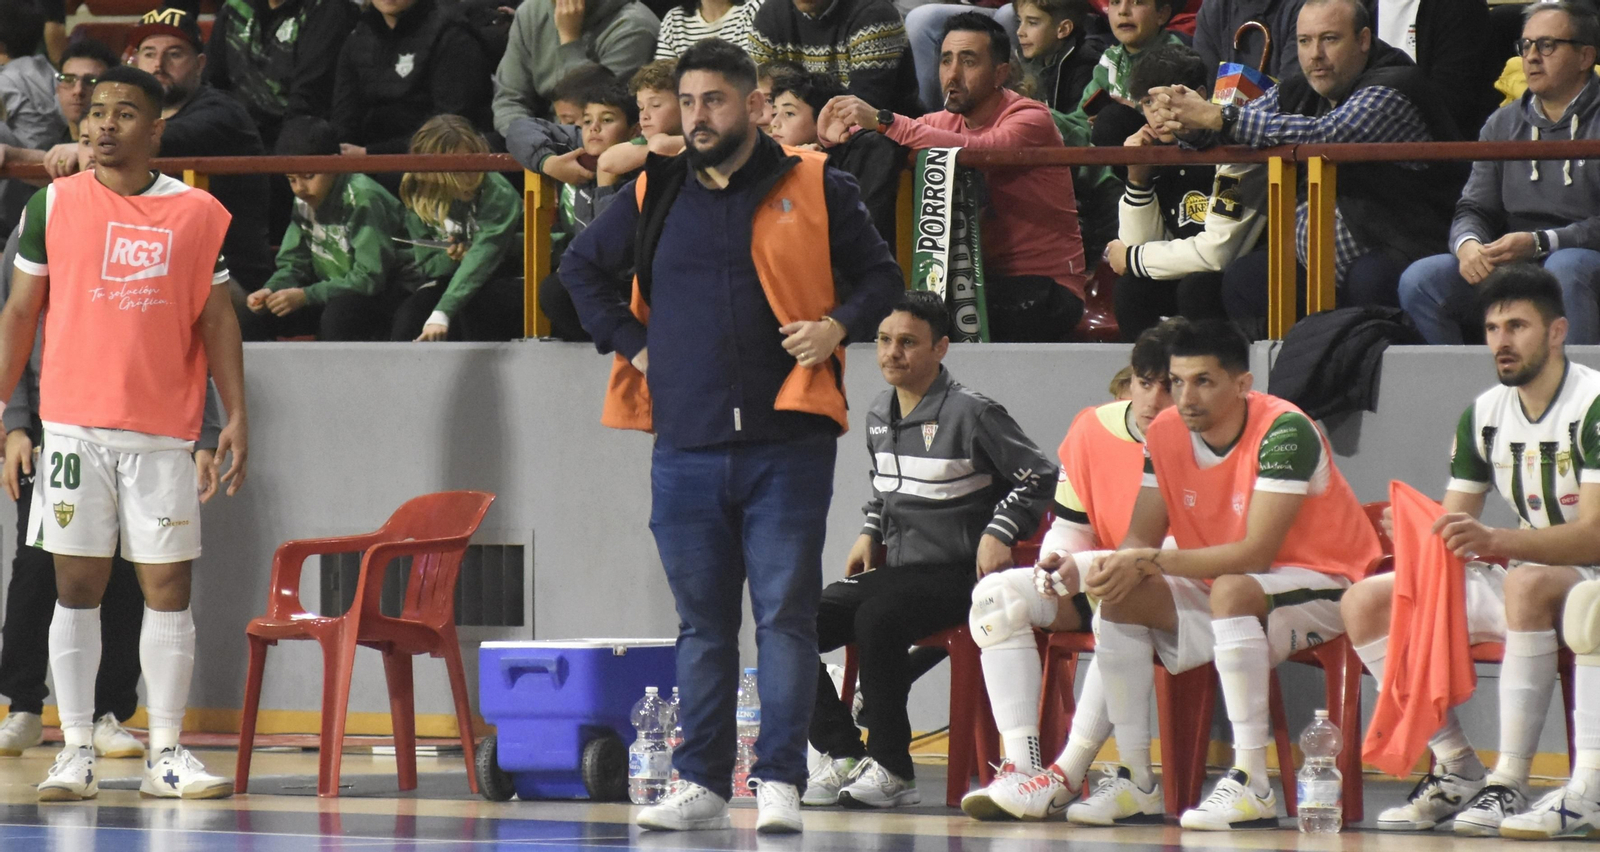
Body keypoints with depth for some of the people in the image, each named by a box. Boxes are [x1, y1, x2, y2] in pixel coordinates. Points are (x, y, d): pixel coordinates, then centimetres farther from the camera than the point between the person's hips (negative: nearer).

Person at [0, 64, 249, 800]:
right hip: (74, 426, 0)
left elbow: (217, 320, 7)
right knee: (77, 585, 0)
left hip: (164, 430, 0)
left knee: (169, 587, 0)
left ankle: (165, 754, 6)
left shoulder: (198, 214, 4)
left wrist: (236, 415, 0)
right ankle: (76, 753, 3)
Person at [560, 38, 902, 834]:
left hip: (787, 447, -3)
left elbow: (879, 275, 11)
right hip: (686, 449, 3)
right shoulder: (653, 197, 10)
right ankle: (701, 783, 13)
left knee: (785, 614, -4)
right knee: (702, 620, 8)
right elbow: (582, 268, 23)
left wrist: (839, 325, -8)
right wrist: (629, 342, 11)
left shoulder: (814, 191, 3)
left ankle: (779, 783, -3)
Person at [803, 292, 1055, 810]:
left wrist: (999, 533, -15)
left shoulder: (971, 414, -9)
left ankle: (892, 770, -27)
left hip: (954, 573, -8)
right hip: (892, 570, 8)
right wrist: (870, 533, 16)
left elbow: (1038, 476, -6)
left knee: (877, 619, -36)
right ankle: (843, 755, -11)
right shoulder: (879, 416, 14)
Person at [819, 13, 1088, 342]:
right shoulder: (947, 122, 12)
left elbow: (979, 152, -31)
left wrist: (884, 121, -34)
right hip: (984, 277, 6)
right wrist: (845, 134, -25)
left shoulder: (1031, 119, -10)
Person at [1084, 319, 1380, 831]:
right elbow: (1141, 538, -2)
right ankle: (1135, 783, -11)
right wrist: (1120, 564, -27)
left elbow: (1256, 553, -29)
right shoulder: (1166, 434, -3)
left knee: (1230, 590, -37)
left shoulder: (1283, 431, -24)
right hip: (1219, 591, 7)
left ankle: (1252, 788, -37)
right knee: (1122, 599, -13)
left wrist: (1151, 562, -33)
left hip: (1321, 586, -7)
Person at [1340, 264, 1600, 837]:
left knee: (1528, 582, -42)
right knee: (1366, 602, -8)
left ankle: (1510, 784, -39)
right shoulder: (1484, 415, 7)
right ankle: (1456, 771, -9)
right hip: (1524, 581, 7)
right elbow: (1451, 530, 7)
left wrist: (1494, 541, -39)